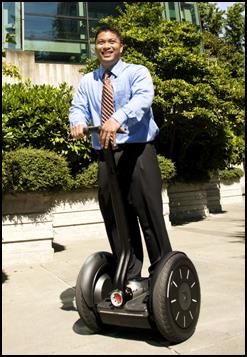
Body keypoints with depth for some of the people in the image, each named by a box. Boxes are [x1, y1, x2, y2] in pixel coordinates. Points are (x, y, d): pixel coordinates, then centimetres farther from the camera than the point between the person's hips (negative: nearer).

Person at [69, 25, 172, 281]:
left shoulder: (137, 72, 4)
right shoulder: (87, 81, 18)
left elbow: (143, 97, -17)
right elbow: (78, 107, 5)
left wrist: (118, 118, -37)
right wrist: (78, 121, -21)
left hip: (138, 152, -4)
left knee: (148, 212, -6)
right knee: (114, 217, 7)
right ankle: (129, 276, 21)